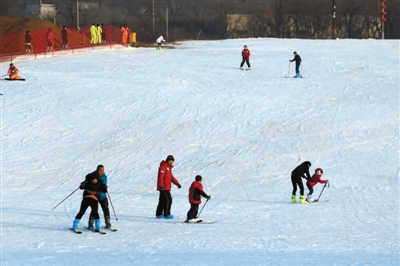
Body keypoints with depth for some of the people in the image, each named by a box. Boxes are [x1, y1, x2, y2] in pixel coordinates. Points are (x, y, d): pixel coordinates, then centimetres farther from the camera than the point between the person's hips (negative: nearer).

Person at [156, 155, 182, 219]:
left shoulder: (168, 167, 20)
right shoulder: (163, 166, -11)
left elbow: (171, 177, 27)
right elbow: (160, 176, -20)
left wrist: (177, 183, 20)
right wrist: (161, 186, -27)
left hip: (167, 188, 10)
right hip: (164, 187, -10)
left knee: (163, 200, 12)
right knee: (168, 200, -11)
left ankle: (159, 214, 17)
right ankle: (166, 214, -10)